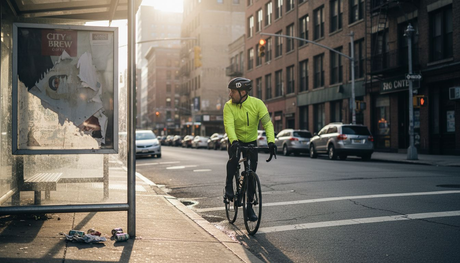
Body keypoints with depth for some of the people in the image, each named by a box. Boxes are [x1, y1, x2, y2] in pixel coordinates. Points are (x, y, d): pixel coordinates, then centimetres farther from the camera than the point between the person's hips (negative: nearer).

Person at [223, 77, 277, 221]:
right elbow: (229, 125, -30)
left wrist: (271, 141, -39)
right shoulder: (229, 106, -16)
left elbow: (267, 123, -25)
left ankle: (249, 205, 13)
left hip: (251, 142, 1)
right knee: (233, 159, -32)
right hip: (235, 141, -1)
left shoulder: (257, 103, -17)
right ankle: (229, 186, -7)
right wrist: (233, 141, -48)